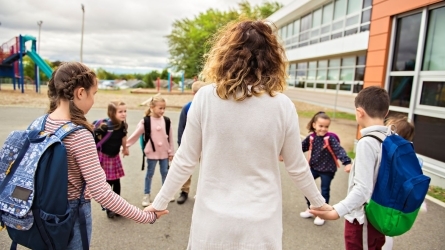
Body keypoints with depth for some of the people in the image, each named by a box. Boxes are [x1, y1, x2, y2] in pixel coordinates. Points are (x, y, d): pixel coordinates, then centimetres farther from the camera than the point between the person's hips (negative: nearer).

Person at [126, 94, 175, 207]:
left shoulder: (166, 120, -3)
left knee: (165, 172, 15)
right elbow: (136, 135, -7)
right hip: (152, 152, -2)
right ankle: (147, 195, 24)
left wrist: (171, 152, 4)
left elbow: (170, 137, 2)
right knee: (149, 174, 10)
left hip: (164, 152, 2)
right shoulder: (146, 121, -11)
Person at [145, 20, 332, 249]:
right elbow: (297, 168, -1)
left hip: (212, 223, 0)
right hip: (260, 226, 0)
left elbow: (184, 161, -6)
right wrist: (319, 203, 17)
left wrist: (160, 202, 10)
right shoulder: (282, 106, -11)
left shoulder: (205, 97, -12)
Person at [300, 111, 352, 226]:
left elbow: (339, 150, -27)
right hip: (314, 167, 5)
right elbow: (301, 147, 5)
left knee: (325, 191, 7)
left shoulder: (330, 138, -19)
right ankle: (310, 209, 30)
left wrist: (347, 163, -41)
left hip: (327, 169, -5)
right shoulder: (311, 137, -6)